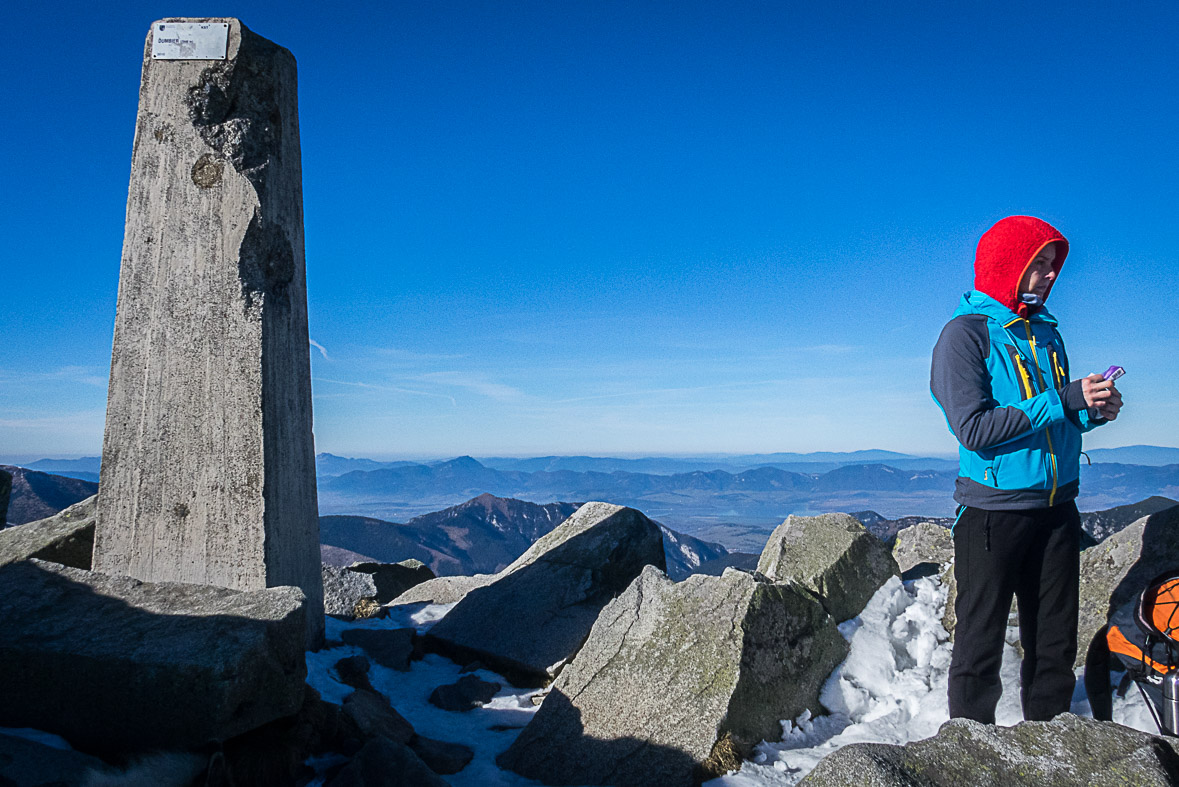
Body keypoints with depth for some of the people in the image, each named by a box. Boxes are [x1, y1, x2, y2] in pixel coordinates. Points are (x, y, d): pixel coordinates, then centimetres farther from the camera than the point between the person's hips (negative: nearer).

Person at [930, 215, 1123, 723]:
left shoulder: (1045, 331, 14)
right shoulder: (966, 333, -8)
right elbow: (975, 429, -19)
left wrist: (1093, 411, 1)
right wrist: (1064, 400, -18)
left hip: (1056, 507, 7)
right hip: (993, 510, -6)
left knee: (1055, 643, 13)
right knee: (981, 643, 2)